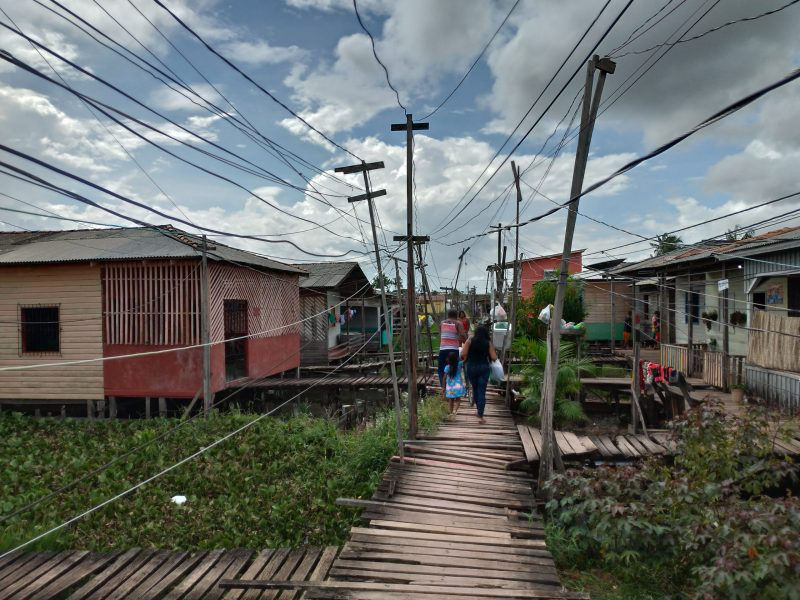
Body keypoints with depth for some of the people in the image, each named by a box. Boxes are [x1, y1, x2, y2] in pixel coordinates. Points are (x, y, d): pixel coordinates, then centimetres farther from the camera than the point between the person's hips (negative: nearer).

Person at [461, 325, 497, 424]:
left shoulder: (470, 340, -4)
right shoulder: (488, 343, -4)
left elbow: (463, 354, -11)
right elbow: (494, 358, -7)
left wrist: (465, 359, 10)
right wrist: (495, 353, 14)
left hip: (471, 367, 1)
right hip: (484, 368, -1)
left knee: (475, 389, 20)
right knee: (482, 392, 1)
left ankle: (479, 410, 32)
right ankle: (480, 416, -3)